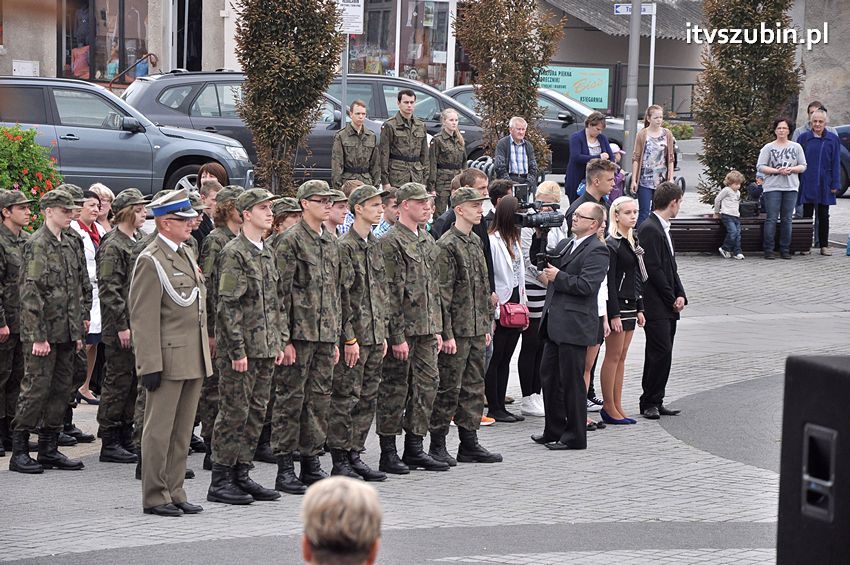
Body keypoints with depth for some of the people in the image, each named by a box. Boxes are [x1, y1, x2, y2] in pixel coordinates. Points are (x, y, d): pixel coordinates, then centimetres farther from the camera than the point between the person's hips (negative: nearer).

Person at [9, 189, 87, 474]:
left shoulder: (70, 244, 13)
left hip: (66, 333, 8)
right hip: (43, 334, -8)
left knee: (61, 390, 10)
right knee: (36, 389, -5)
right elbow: (30, 293, -16)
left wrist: (78, 329, 16)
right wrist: (37, 336, -19)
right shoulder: (37, 244, -11)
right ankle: (19, 451, 1)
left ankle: (49, 448, 17)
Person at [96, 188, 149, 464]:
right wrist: (122, 326, -19)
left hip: (140, 327, 8)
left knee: (134, 383, 12)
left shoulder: (140, 243, 14)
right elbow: (109, 290, -17)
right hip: (121, 329, -8)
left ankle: (126, 438, 20)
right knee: (118, 382, -4)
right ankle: (109, 443, 2)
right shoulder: (112, 247, -12)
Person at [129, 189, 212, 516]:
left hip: (194, 361, 9)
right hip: (168, 359, -9)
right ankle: (154, 498, 4)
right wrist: (150, 366, -19)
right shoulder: (151, 261, -12)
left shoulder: (185, 253, 16)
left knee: (182, 431, 12)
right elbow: (143, 319, -15)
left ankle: (174, 493, 18)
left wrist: (205, 352, 20)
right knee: (159, 430, -1)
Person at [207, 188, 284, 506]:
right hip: (241, 349, -8)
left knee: (256, 413, 10)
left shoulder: (267, 253, 15)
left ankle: (241, 475, 18)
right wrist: (237, 350, -19)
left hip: (265, 348, 8)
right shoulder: (234, 253, -12)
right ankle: (220, 482, 2)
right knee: (234, 412, -5)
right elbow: (228, 306, -16)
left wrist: (277, 343, 16)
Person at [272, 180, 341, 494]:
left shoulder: (331, 242, 15)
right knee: (291, 398, -2)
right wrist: (284, 338, -16)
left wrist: (336, 337, 17)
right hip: (299, 334, -7)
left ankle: (311, 462, 18)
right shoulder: (291, 240, -8)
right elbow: (282, 292, -11)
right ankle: (285, 469, 2)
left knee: (320, 398, 10)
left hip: (325, 335, 7)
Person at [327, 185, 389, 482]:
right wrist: (349, 338, -16)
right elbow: (342, 295, -14)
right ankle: (340, 460, 1)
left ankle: (355, 455, 17)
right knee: (346, 398, -4)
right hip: (354, 337, -8)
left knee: (368, 398, 10)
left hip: (374, 336, 8)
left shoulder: (375, 246, 14)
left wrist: (382, 333, 15)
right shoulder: (344, 246, -11)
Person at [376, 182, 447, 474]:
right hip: (402, 329, -8)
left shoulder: (427, 241, 15)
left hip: (425, 329, 8)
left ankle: (414, 449, 18)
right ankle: (388, 454, 5)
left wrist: (436, 329, 15)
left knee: (426, 385, 9)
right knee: (395, 389, -2)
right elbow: (390, 293, -15)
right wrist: (397, 336, -17)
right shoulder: (391, 241, -11)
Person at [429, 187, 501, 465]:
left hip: (476, 330, 8)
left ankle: (469, 444, 18)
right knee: (449, 388, -3)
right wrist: (446, 333, -18)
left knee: (474, 387, 11)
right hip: (457, 331, -8)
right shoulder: (447, 245, -12)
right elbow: (442, 293, -15)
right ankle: (438, 445, 5)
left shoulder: (475, 242, 14)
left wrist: (486, 325, 17)